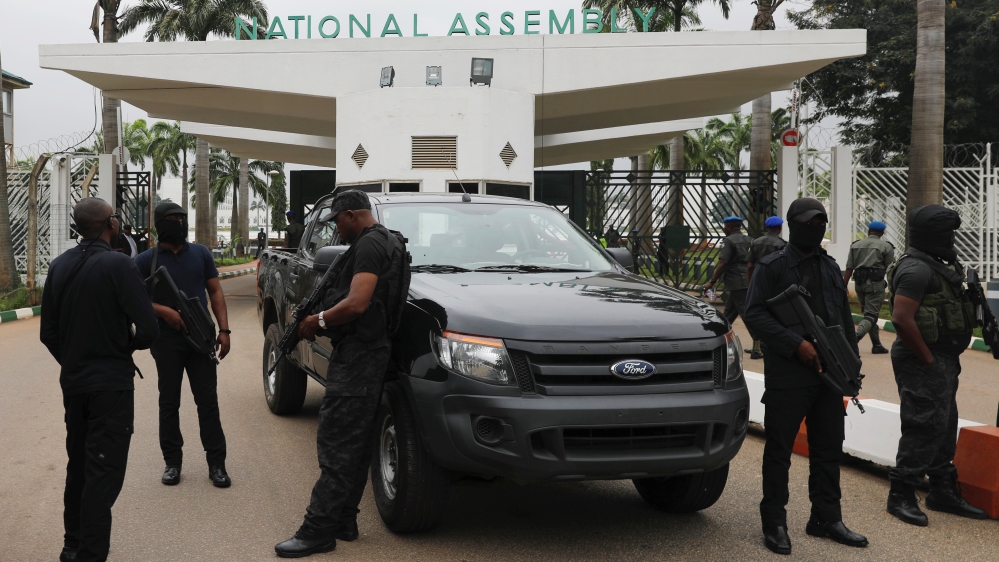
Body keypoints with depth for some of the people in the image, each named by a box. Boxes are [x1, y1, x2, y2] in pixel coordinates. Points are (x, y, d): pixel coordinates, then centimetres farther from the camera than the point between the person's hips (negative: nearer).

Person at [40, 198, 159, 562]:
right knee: (104, 471, -1)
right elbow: (148, 330, -21)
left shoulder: (59, 266, 3)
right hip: (111, 384, -7)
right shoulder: (118, 265, -16)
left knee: (78, 465, 20)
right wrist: (128, 345, 0)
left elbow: (49, 333, 8)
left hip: (73, 382, 7)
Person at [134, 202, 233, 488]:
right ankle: (172, 462, 17)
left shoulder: (201, 253, 8)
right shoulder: (146, 260, 0)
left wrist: (224, 329, -1)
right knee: (169, 403, 7)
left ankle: (216, 463, 8)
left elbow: (215, 292, 9)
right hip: (167, 343, -1)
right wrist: (164, 311, -18)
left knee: (208, 401, 3)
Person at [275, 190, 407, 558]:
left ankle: (318, 530, -7)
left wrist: (317, 321, -9)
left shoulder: (370, 244, -14)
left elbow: (357, 304, -23)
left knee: (337, 443, -9)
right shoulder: (387, 242, 19)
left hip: (358, 355, -11)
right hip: (370, 352, 11)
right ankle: (343, 522, 20)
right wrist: (324, 320, 13)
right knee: (355, 444, 13)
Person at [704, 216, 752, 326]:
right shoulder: (750, 240, 13)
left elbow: (722, 264, -16)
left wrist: (712, 282, -11)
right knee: (728, 314, 17)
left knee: (746, 314, -7)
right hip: (749, 283, 7)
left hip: (736, 283, -7)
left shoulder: (728, 241, -8)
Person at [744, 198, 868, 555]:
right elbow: (754, 314, -12)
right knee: (779, 451, 0)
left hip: (829, 376, 6)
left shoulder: (831, 268, 17)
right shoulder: (771, 268, -3)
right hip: (787, 378, -6)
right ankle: (774, 523, 9)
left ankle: (826, 518, 23)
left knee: (828, 450, 11)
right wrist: (795, 344, -19)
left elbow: (845, 318, 21)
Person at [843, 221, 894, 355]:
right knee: (871, 315, -7)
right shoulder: (886, 246, 0)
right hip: (875, 283, -5)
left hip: (859, 283, 5)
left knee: (868, 312, 17)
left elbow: (849, 269, 5)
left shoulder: (856, 245, 11)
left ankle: (876, 344, 20)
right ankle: (856, 336, -33)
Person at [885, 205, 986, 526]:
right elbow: (902, 318, -26)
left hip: (943, 360, 10)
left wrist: (948, 360, 13)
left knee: (944, 427, 15)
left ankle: (943, 491, 26)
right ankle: (901, 496, 0)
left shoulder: (935, 266, 15)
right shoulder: (916, 269, -17)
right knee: (924, 427, -8)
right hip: (924, 363, -10)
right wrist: (928, 360, -19)